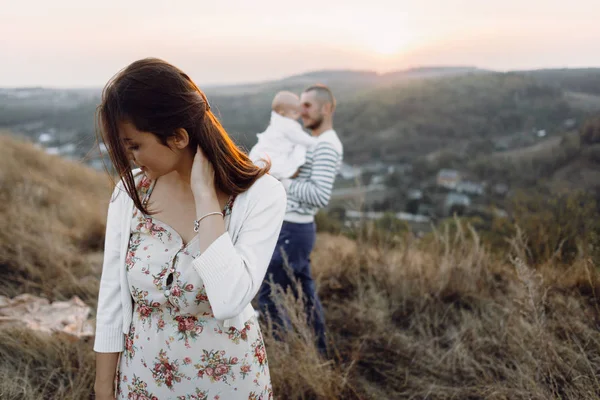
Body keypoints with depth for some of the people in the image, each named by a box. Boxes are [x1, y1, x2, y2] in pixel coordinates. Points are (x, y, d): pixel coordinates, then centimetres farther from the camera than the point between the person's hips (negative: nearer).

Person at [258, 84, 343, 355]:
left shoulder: (327, 146, -16)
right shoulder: (316, 143, 16)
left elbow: (320, 196, -26)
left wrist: (283, 182, -19)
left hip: (293, 232, -10)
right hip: (292, 229, 10)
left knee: (267, 296, -3)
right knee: (306, 294, 16)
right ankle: (319, 352, 27)